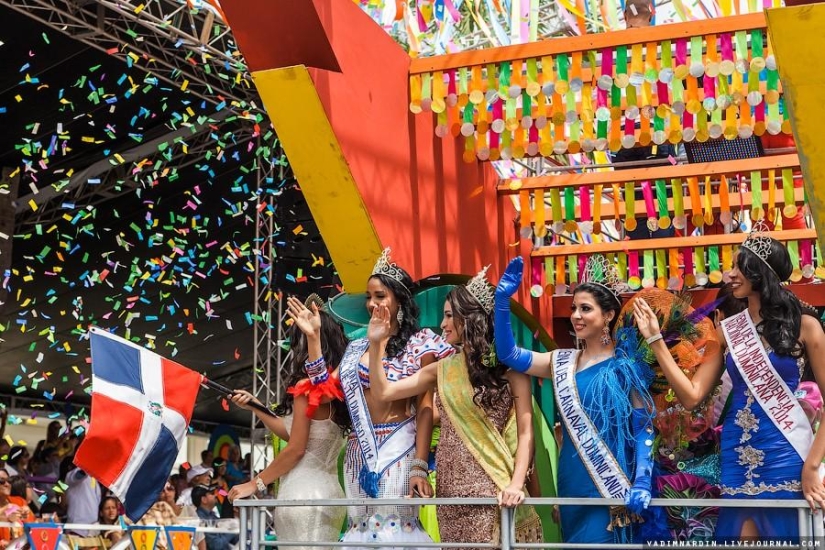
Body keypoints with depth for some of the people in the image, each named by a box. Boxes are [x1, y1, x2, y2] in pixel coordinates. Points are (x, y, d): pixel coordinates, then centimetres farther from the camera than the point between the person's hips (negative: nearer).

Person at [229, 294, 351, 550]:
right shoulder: (334, 387, 12)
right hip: (329, 492, 8)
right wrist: (255, 406, 22)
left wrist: (255, 484, -5)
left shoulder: (306, 386, -11)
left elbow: (295, 449, -13)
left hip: (303, 493, -8)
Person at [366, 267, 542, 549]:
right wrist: (375, 343, 4)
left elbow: (525, 432, -6)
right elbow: (384, 392, 12)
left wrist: (516, 484, -17)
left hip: (491, 489, -5)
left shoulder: (508, 366, -3)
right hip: (451, 489, 5)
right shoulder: (443, 369, 12)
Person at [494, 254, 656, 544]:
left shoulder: (627, 364, -4)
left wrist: (642, 483, -20)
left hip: (612, 486, -5)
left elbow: (644, 428, -8)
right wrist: (502, 298, -7)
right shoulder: (563, 362, 9)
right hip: (571, 483, 5)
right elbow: (507, 354, 3)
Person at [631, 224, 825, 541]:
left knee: (787, 535, 4)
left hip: (787, 455, -3)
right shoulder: (728, 331, 7)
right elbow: (692, 396, 2)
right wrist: (655, 339, 0)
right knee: (741, 534, 7)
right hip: (738, 456, 3)